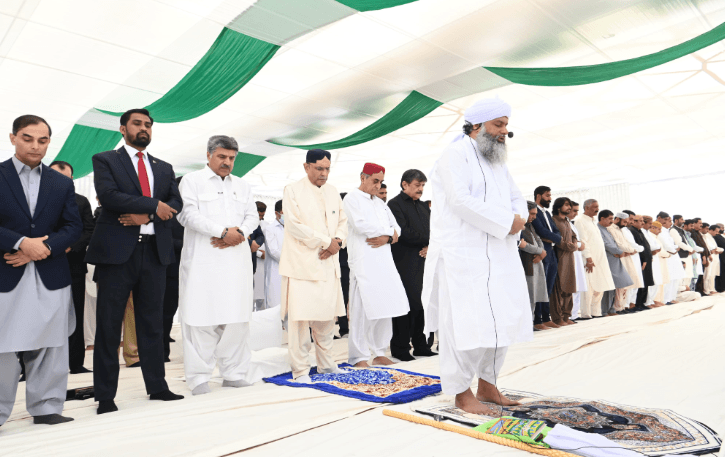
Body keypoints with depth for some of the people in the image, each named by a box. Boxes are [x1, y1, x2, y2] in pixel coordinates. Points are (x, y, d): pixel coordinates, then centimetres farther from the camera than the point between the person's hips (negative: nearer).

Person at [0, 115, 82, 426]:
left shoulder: (62, 184, 13)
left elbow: (74, 227, 6)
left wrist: (43, 248, -9)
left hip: (51, 277, 3)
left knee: (50, 347, 7)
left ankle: (46, 408, 18)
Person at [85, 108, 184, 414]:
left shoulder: (164, 168, 18)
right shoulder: (105, 160, 6)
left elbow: (176, 204, 6)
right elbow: (108, 195, -11)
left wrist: (146, 215, -10)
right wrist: (154, 205, -10)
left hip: (155, 251, 4)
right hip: (117, 251, -3)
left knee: (152, 323, 9)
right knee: (109, 326, 2)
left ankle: (157, 386, 19)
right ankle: (105, 396, 12)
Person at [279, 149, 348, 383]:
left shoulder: (332, 192, 15)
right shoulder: (293, 190, -3)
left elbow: (342, 221, 18)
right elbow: (294, 225, -13)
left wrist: (338, 241, -3)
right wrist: (327, 242, -12)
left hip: (328, 263, 6)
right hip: (302, 264, -5)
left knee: (326, 316, 11)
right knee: (300, 317, -5)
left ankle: (326, 363, 25)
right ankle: (300, 370, 6)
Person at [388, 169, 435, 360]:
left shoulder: (423, 207, 20)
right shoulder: (395, 204, -4)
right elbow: (404, 233, -15)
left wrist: (430, 246, -3)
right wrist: (427, 239, -5)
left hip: (423, 263, 7)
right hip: (405, 264, -7)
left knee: (422, 305, 9)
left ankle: (420, 346, 19)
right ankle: (400, 349, 7)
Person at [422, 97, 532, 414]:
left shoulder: (497, 161, 21)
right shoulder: (456, 155, -7)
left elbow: (516, 198, 20)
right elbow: (461, 201, -19)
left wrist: (519, 218, -4)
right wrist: (506, 223, -15)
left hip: (499, 255, 9)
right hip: (463, 255, -9)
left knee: (502, 319, 11)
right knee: (468, 322, -6)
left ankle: (487, 383, 26)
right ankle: (462, 393, 9)